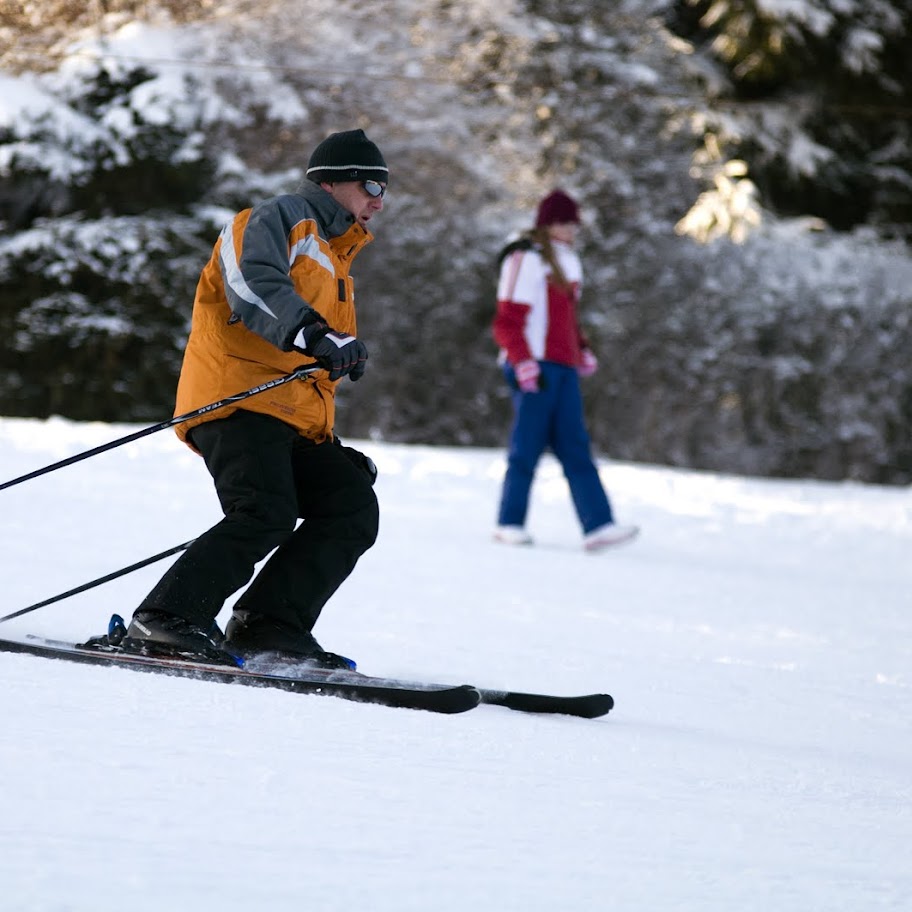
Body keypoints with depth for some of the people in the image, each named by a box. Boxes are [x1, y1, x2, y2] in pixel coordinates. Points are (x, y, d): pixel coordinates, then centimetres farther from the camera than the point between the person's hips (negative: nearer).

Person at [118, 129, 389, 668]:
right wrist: (316, 336, -32)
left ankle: (270, 628, -13)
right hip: (238, 400, -9)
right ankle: (165, 622, -23)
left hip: (294, 422, 9)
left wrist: (332, 451, 24)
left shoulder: (333, 266, 34)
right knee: (266, 515, -26)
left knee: (353, 507, -9)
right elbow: (252, 282, -18)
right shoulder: (282, 218, 6)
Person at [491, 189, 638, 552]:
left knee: (576, 449, 0)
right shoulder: (526, 260, -7)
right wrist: (523, 362, -20)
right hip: (534, 368, -8)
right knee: (528, 446, -4)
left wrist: (583, 351, 16)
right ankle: (510, 523, 5)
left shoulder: (566, 261, 20)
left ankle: (598, 525, -8)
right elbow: (508, 321, -11)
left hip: (563, 370, 8)